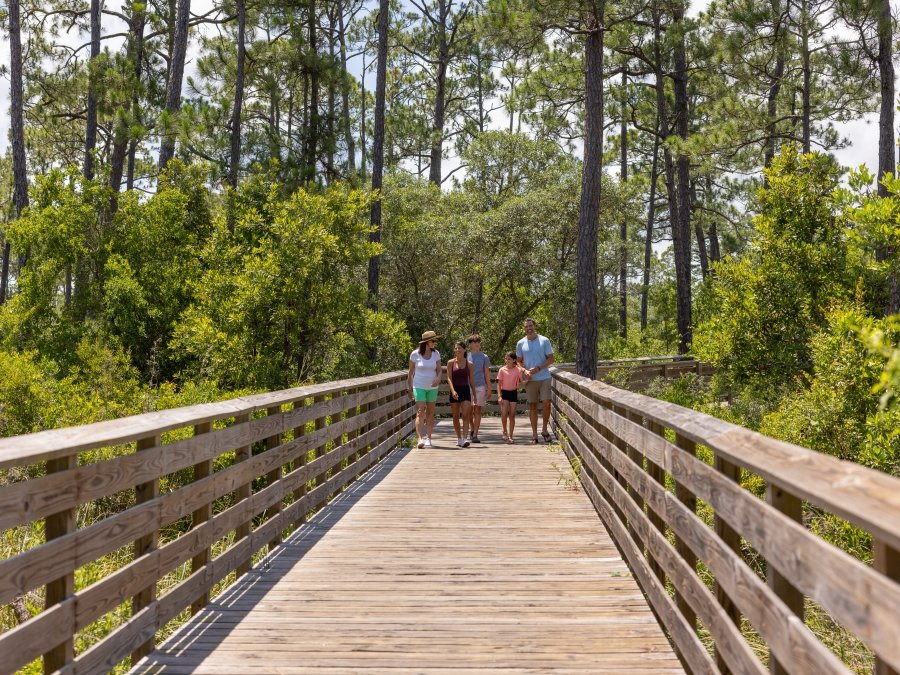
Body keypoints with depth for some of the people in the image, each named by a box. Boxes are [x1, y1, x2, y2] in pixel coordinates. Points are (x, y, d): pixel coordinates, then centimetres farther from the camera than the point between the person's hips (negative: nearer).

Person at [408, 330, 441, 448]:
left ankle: (428, 438, 13)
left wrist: (438, 378, -20)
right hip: (419, 387, -3)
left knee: (430, 413, 6)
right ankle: (420, 439, -20)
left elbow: (439, 370, 2)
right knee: (420, 412, -12)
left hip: (432, 387, 3)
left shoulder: (436, 354, 2)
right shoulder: (415, 354, -6)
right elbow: (411, 372, 1)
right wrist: (409, 388, 3)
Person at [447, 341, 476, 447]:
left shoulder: (469, 364, 3)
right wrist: (453, 391, -20)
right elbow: (449, 378, -6)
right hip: (455, 391, 1)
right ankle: (459, 438, 21)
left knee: (465, 415, -12)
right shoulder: (451, 363, 1)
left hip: (466, 390, -1)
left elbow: (471, 380, 7)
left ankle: (465, 439, -19)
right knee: (456, 416, 9)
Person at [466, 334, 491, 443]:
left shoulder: (484, 357, 7)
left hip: (480, 386, 0)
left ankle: (475, 434, 1)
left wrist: (489, 388, 6)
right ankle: (472, 430, 23)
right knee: (470, 411, 1)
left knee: (477, 410, -2)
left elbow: (487, 374, 9)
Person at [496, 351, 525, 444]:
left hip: (513, 393, 1)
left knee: (512, 415, 2)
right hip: (504, 392, -1)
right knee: (504, 413, -15)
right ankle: (505, 432, 8)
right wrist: (499, 396, -11)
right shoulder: (502, 370, -3)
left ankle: (510, 436, 8)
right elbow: (499, 384, -3)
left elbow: (522, 381, -3)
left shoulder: (518, 370, -3)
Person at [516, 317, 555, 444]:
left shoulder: (544, 341, 1)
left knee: (546, 403, -8)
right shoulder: (520, 343, 7)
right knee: (532, 406, 4)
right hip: (530, 379, 2)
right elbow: (519, 361, 11)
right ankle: (534, 435, 9)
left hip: (544, 378, -2)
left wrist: (538, 368, -14)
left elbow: (550, 358, 0)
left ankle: (544, 430, 11)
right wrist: (525, 371, -9)